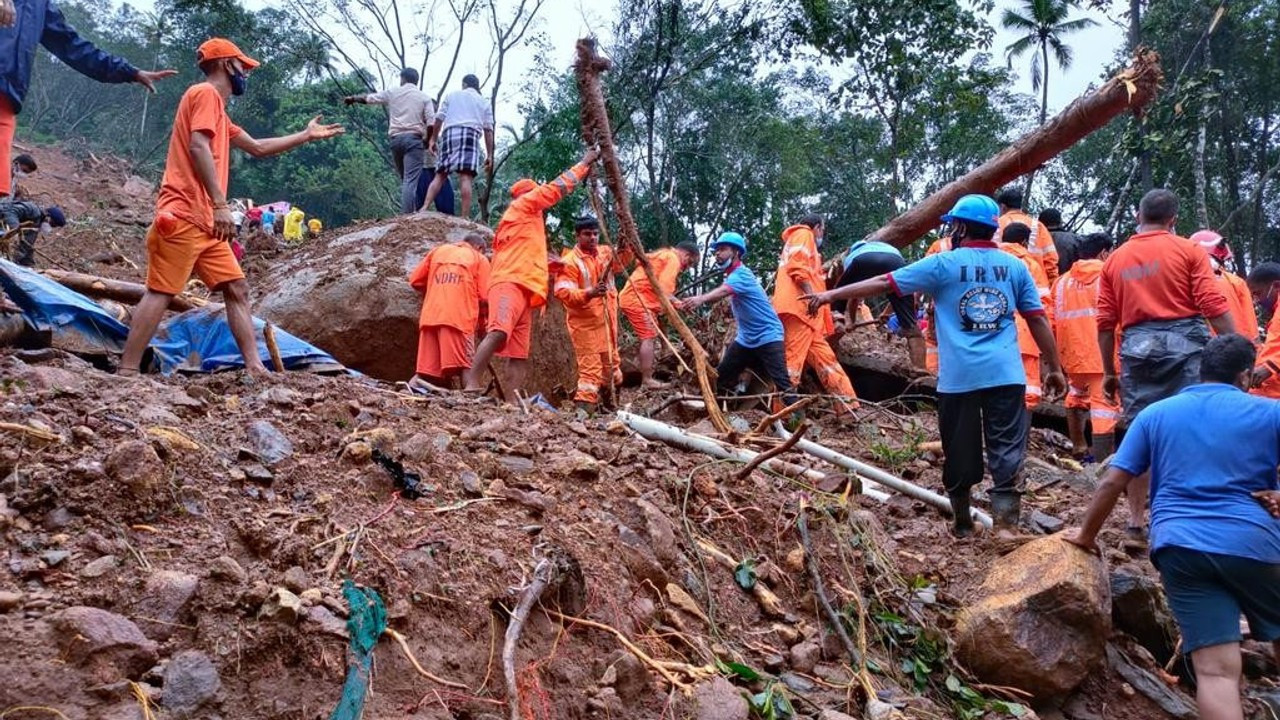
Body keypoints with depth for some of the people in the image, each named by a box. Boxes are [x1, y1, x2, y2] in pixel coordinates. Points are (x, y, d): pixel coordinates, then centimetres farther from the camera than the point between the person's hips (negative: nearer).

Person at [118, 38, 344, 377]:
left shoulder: (218, 111, 26)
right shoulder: (205, 93, -3)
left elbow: (258, 147, 36)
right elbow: (198, 147, -17)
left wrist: (307, 135, 40)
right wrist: (221, 204, -22)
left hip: (205, 222, 10)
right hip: (183, 216, -10)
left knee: (237, 289, 6)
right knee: (160, 293, -12)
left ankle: (255, 367, 3)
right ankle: (127, 372, -12)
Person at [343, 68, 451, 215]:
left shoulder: (392, 93, 12)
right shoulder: (424, 97, 6)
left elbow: (369, 98, 23)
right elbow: (431, 123, -4)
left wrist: (353, 98, 42)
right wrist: (427, 141, 12)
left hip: (396, 139, 3)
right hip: (414, 139, -3)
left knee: (405, 179, 15)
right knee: (411, 180, -12)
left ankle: (413, 211, 12)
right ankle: (406, 217, -23)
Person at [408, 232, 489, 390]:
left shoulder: (438, 250, 24)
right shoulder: (480, 259, 13)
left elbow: (415, 281, 18)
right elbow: (484, 297, 3)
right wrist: (482, 323, 16)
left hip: (430, 316, 3)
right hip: (460, 317, -3)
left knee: (429, 368, 3)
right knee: (466, 367, -7)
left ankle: (417, 383, -22)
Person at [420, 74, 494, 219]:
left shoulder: (451, 95, 22)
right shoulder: (484, 102, 21)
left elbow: (439, 118, 13)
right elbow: (488, 129, 12)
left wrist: (433, 139, 19)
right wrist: (489, 155, 10)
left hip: (449, 133, 2)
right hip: (469, 134, -2)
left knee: (440, 175, 5)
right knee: (465, 177, -13)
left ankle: (424, 208, -9)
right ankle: (465, 217, -22)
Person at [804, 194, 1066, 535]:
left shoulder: (944, 264, 1)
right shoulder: (1015, 266, 9)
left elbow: (883, 283, 2)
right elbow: (1038, 320, 10)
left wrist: (831, 294, 9)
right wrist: (1054, 368, 18)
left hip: (958, 376, -1)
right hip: (1005, 375, 2)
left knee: (960, 453, 10)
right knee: (1007, 452, 0)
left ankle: (963, 524, 24)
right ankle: (1006, 527, -8)